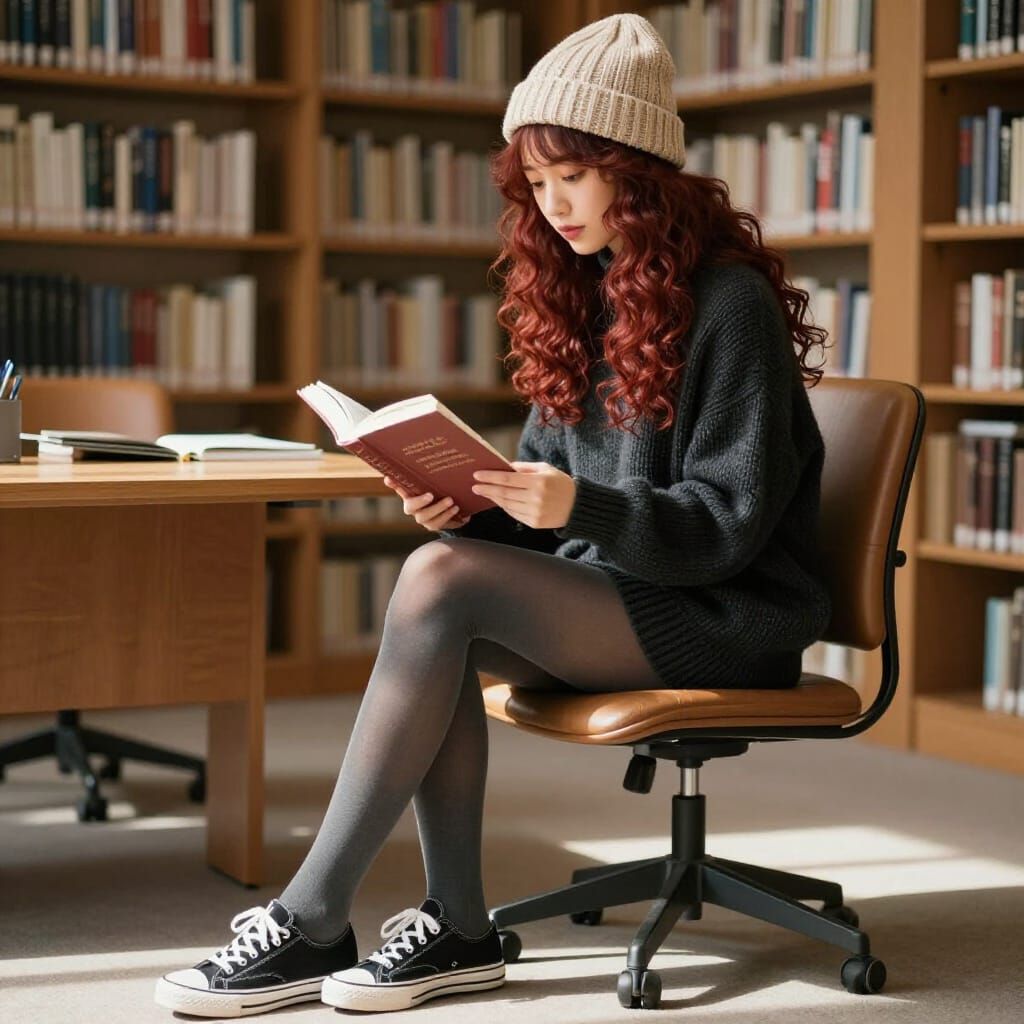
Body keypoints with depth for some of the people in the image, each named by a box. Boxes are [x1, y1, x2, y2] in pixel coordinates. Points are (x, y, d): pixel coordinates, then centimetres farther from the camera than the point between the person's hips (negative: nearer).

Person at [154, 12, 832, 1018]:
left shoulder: (728, 303, -11)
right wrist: (473, 504, -8)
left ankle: (310, 924, -21)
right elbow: (549, 494, 14)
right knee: (447, 556, -22)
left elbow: (728, 523, -15)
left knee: (442, 582, -26)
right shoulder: (582, 296, 13)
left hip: (725, 618, -7)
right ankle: (458, 929, -18)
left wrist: (580, 507, -29)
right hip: (610, 596, 7)